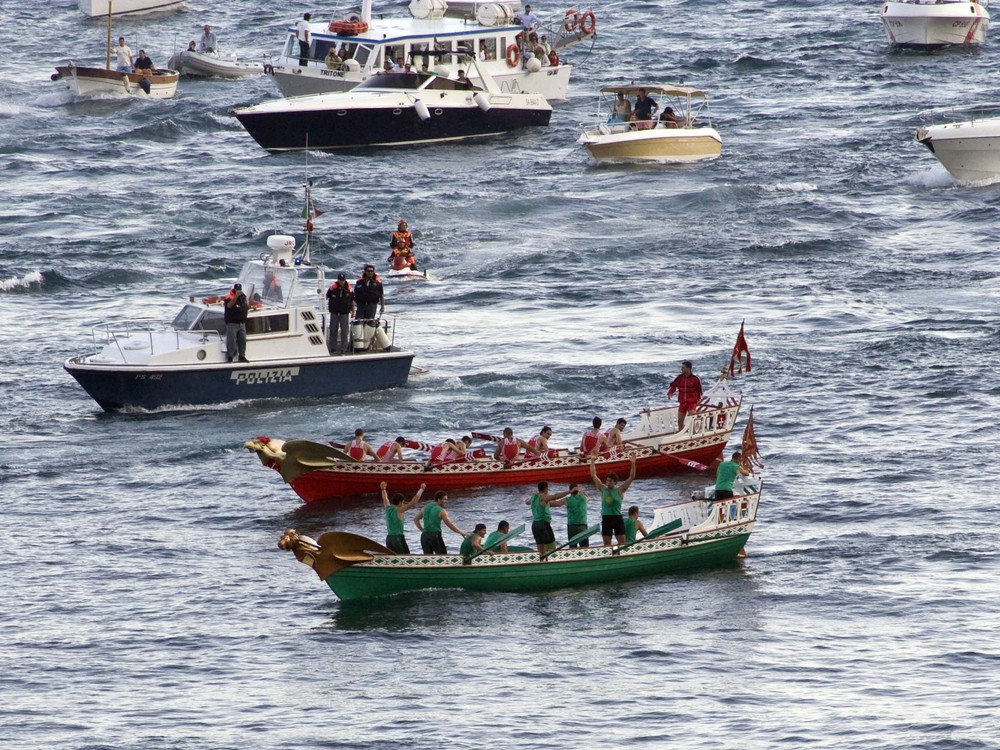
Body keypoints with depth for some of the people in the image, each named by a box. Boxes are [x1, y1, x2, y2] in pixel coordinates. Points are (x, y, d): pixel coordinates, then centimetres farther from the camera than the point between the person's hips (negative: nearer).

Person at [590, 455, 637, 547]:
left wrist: (633, 464, -14)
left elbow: (631, 477, -4)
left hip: (617, 518, -2)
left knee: (622, 543, -2)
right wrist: (592, 461, 2)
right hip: (606, 518, 2)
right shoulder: (603, 489, 6)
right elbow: (593, 475, 6)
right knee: (607, 544, 3)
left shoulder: (620, 491, 0)